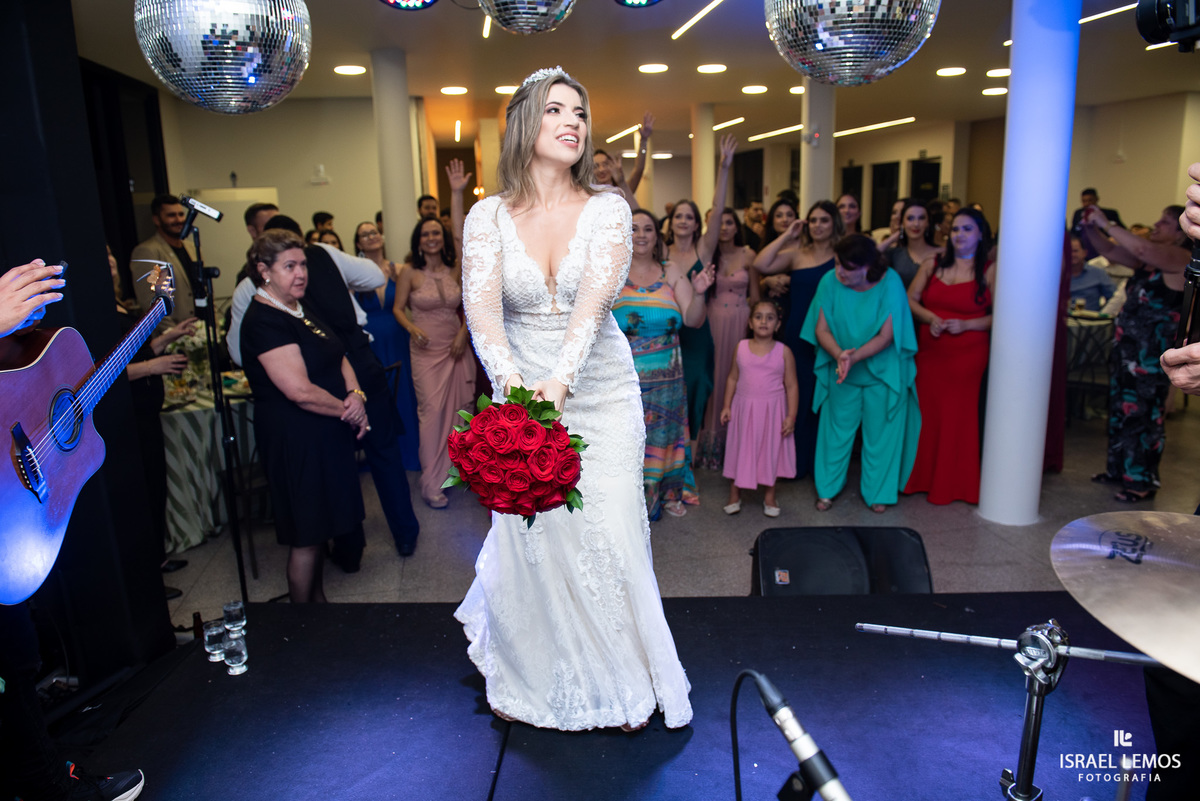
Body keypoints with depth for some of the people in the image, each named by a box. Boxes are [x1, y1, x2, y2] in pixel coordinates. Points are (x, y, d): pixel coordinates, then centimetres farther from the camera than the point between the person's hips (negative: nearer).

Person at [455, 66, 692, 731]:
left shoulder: (607, 209, -4)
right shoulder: (490, 215, -2)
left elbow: (593, 301, -19)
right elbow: (481, 308, -16)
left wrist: (559, 382, -35)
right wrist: (514, 383, -35)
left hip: (599, 395, 0)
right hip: (520, 392, 1)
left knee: (609, 536, 2)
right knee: (527, 536, 7)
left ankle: (620, 681, 28)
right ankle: (531, 680, 35)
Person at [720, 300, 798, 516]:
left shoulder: (784, 352, -7)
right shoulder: (741, 348, -1)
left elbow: (791, 386, -4)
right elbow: (732, 378, 6)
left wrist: (791, 416, -8)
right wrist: (726, 406, 2)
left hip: (772, 410, -1)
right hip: (744, 407, 1)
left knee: (772, 451, 11)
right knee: (741, 450, 11)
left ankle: (769, 496, 29)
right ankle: (734, 495, 27)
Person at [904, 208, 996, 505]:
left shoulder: (990, 271, 0)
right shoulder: (933, 265, 10)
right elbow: (911, 299, 8)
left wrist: (965, 325, -16)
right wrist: (930, 318, -9)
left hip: (967, 354, -3)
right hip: (929, 350, 3)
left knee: (957, 416, 0)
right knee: (926, 412, 5)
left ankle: (952, 484, 13)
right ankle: (921, 478, 18)